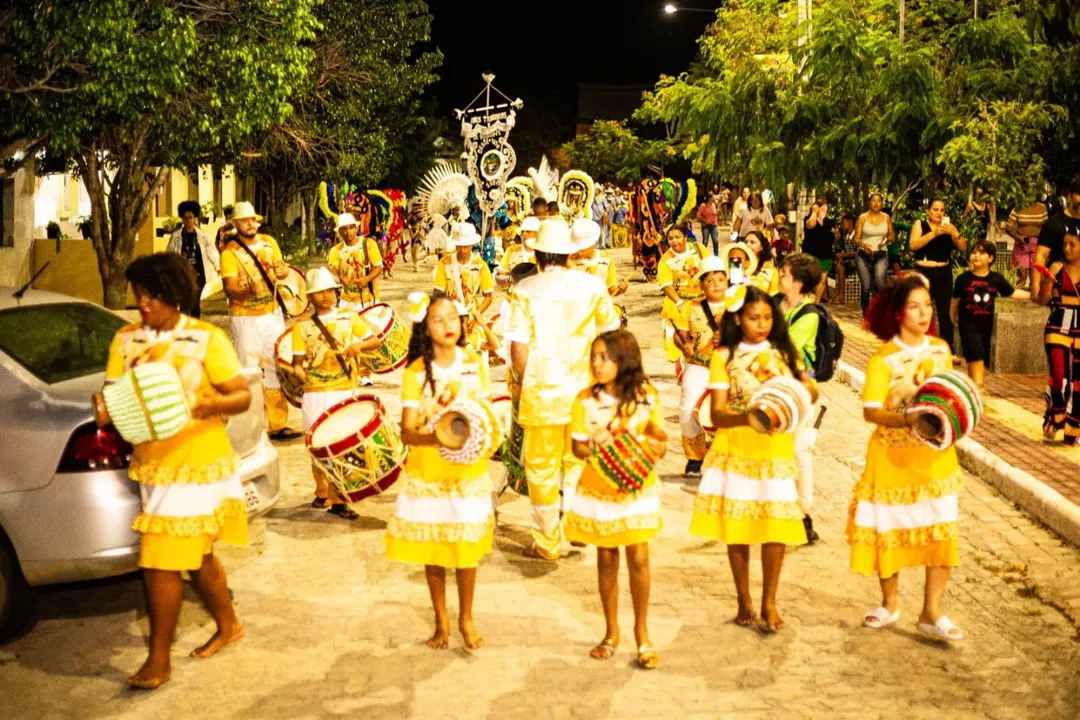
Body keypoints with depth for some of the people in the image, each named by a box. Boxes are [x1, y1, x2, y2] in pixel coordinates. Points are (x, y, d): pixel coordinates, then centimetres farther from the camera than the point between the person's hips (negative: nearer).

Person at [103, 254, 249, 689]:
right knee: (196, 554, 20)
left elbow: (243, 396, -9)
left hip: (195, 466, -5)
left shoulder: (207, 339, -9)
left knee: (161, 564, -6)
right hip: (150, 464, 6)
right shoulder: (125, 339, 4)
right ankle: (228, 626, 41)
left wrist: (210, 405, -28)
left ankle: (159, 661, 8)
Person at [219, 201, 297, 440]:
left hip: (273, 315, 5)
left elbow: (283, 269, 9)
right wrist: (248, 290, -37)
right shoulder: (230, 253, -11)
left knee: (277, 369, 9)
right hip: (246, 319, -5)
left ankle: (278, 424, 17)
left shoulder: (269, 242, 5)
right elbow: (229, 288, -18)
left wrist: (282, 271, -14)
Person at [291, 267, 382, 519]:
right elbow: (297, 362, 3)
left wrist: (359, 345, -14)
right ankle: (323, 492, 25)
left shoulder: (349, 317, 6)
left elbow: (375, 340, 7)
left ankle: (338, 497, 5)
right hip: (316, 395, 0)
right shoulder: (302, 326, 4)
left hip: (347, 392, 0)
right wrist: (300, 372, -19)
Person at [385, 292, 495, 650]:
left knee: (467, 547, 7)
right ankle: (441, 621, 26)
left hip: (469, 473, 1)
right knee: (432, 552, 8)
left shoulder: (475, 366, 0)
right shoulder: (415, 374, -8)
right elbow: (407, 432, -12)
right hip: (427, 475, -1)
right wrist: (437, 438, -31)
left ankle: (466, 619, 27)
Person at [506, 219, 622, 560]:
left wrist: (522, 381, 4)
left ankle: (548, 542, 19)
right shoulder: (593, 285, -3)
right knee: (578, 462, 19)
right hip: (584, 390, 3)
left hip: (542, 391, -3)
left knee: (541, 467, 10)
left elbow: (519, 345, -13)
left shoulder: (525, 289, -10)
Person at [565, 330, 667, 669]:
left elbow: (660, 444, -3)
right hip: (598, 491, 0)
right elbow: (579, 447, -7)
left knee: (638, 558, -1)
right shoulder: (586, 400, -8)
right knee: (606, 560, 9)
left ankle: (642, 634, 15)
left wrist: (632, 435, -21)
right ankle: (611, 632, 25)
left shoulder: (647, 397, -6)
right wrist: (599, 444, -26)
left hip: (638, 489, 0)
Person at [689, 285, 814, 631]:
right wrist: (749, 416, -25)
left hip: (777, 451, 1)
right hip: (736, 452, -1)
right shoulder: (724, 357, 1)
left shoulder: (784, 353, 10)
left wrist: (806, 389, -21)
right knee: (737, 528, 3)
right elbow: (718, 413, -6)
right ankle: (744, 602, 18)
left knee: (775, 527, -3)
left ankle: (769, 602, 12)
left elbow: (810, 391, 2)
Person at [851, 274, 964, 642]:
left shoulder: (941, 350, 3)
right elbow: (871, 411, -16)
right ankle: (890, 603, 28)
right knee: (890, 529, 7)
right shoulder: (884, 359, -11)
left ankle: (932, 612, 9)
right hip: (893, 456, -3)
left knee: (943, 529, -2)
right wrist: (911, 420, -30)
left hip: (936, 455, 3)